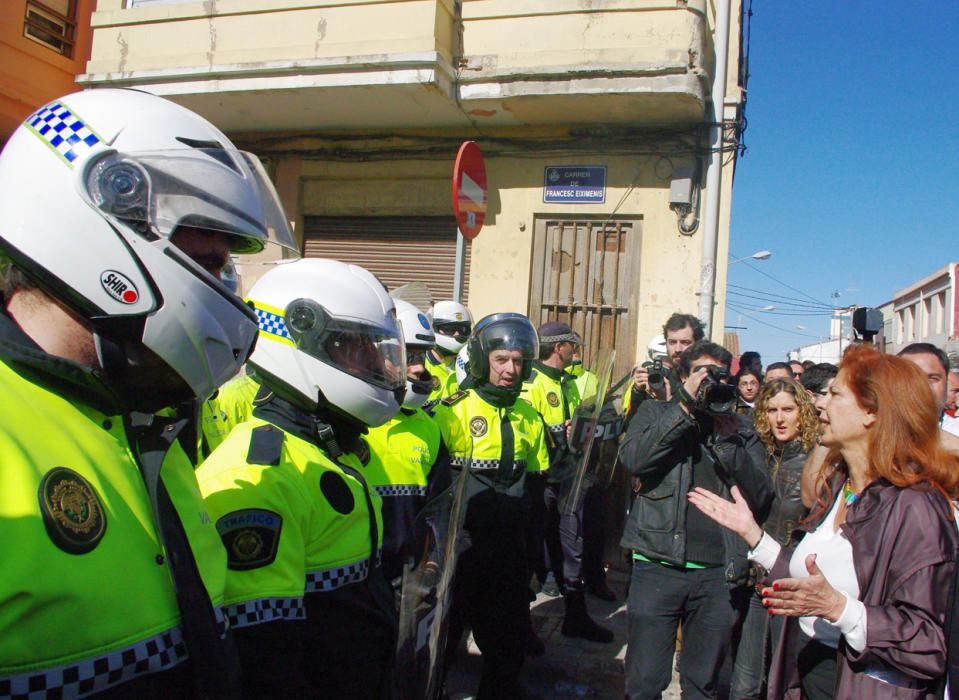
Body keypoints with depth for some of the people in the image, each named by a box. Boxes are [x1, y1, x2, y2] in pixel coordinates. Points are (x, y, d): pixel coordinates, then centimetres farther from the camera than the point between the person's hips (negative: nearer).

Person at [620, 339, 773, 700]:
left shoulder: (742, 431, 11)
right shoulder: (656, 412, 7)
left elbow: (760, 498, -1)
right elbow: (633, 458, -13)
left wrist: (728, 440, -10)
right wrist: (685, 406, -13)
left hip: (718, 572, 2)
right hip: (658, 565, -2)